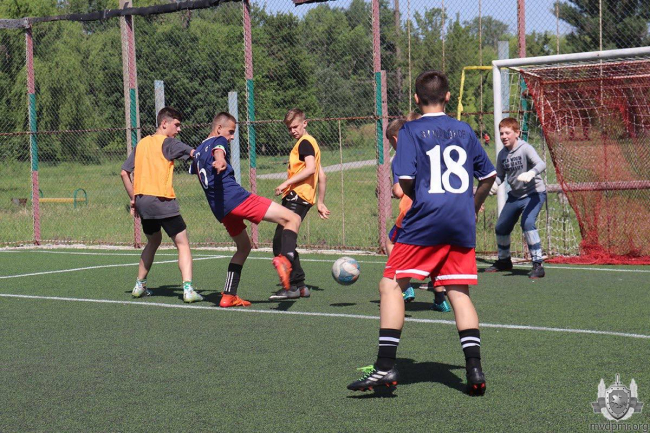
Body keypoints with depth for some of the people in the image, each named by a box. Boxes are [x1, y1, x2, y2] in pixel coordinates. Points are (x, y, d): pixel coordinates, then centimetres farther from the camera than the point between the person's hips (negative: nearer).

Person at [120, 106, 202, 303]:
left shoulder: (141, 143, 16)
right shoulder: (168, 143, -5)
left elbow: (124, 173, 17)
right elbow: (195, 153, -16)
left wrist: (133, 198, 20)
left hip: (142, 200, 7)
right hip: (161, 200, -7)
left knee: (153, 241, 27)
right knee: (182, 244, -3)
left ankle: (139, 286, 29)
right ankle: (188, 289, -17)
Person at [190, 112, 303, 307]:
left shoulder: (198, 151, 25)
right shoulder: (218, 141, 2)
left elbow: (193, 169, 47)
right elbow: (218, 151, -23)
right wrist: (221, 162, -46)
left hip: (220, 208, 9)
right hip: (235, 197, -8)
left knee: (243, 246, 26)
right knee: (292, 219, -11)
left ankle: (228, 296, 16)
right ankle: (284, 258, -38)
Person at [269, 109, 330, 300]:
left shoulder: (305, 142, -4)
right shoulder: (309, 143, 26)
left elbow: (310, 168, -20)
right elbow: (322, 176, 28)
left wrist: (287, 183, -18)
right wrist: (320, 202, 28)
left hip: (297, 197, -11)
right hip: (299, 198, 11)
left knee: (281, 242, -15)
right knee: (281, 242, 11)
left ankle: (294, 286, -17)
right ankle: (299, 285, 12)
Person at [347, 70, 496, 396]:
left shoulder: (411, 130, 0)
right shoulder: (464, 131, 13)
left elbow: (405, 180, -10)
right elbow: (488, 175, 15)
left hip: (425, 221, -4)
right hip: (462, 223, 4)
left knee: (391, 285, 1)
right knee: (459, 293, 9)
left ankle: (386, 366, -8)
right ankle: (474, 369, 0)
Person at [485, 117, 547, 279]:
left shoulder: (525, 149, -19)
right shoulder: (502, 154, 0)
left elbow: (541, 164, -33)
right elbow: (500, 175, 10)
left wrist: (530, 173, -54)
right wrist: (494, 184, -13)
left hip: (534, 193, -7)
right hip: (515, 195, 7)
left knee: (528, 223, -29)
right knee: (501, 228, 14)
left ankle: (538, 264, -23)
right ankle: (504, 261, 39)